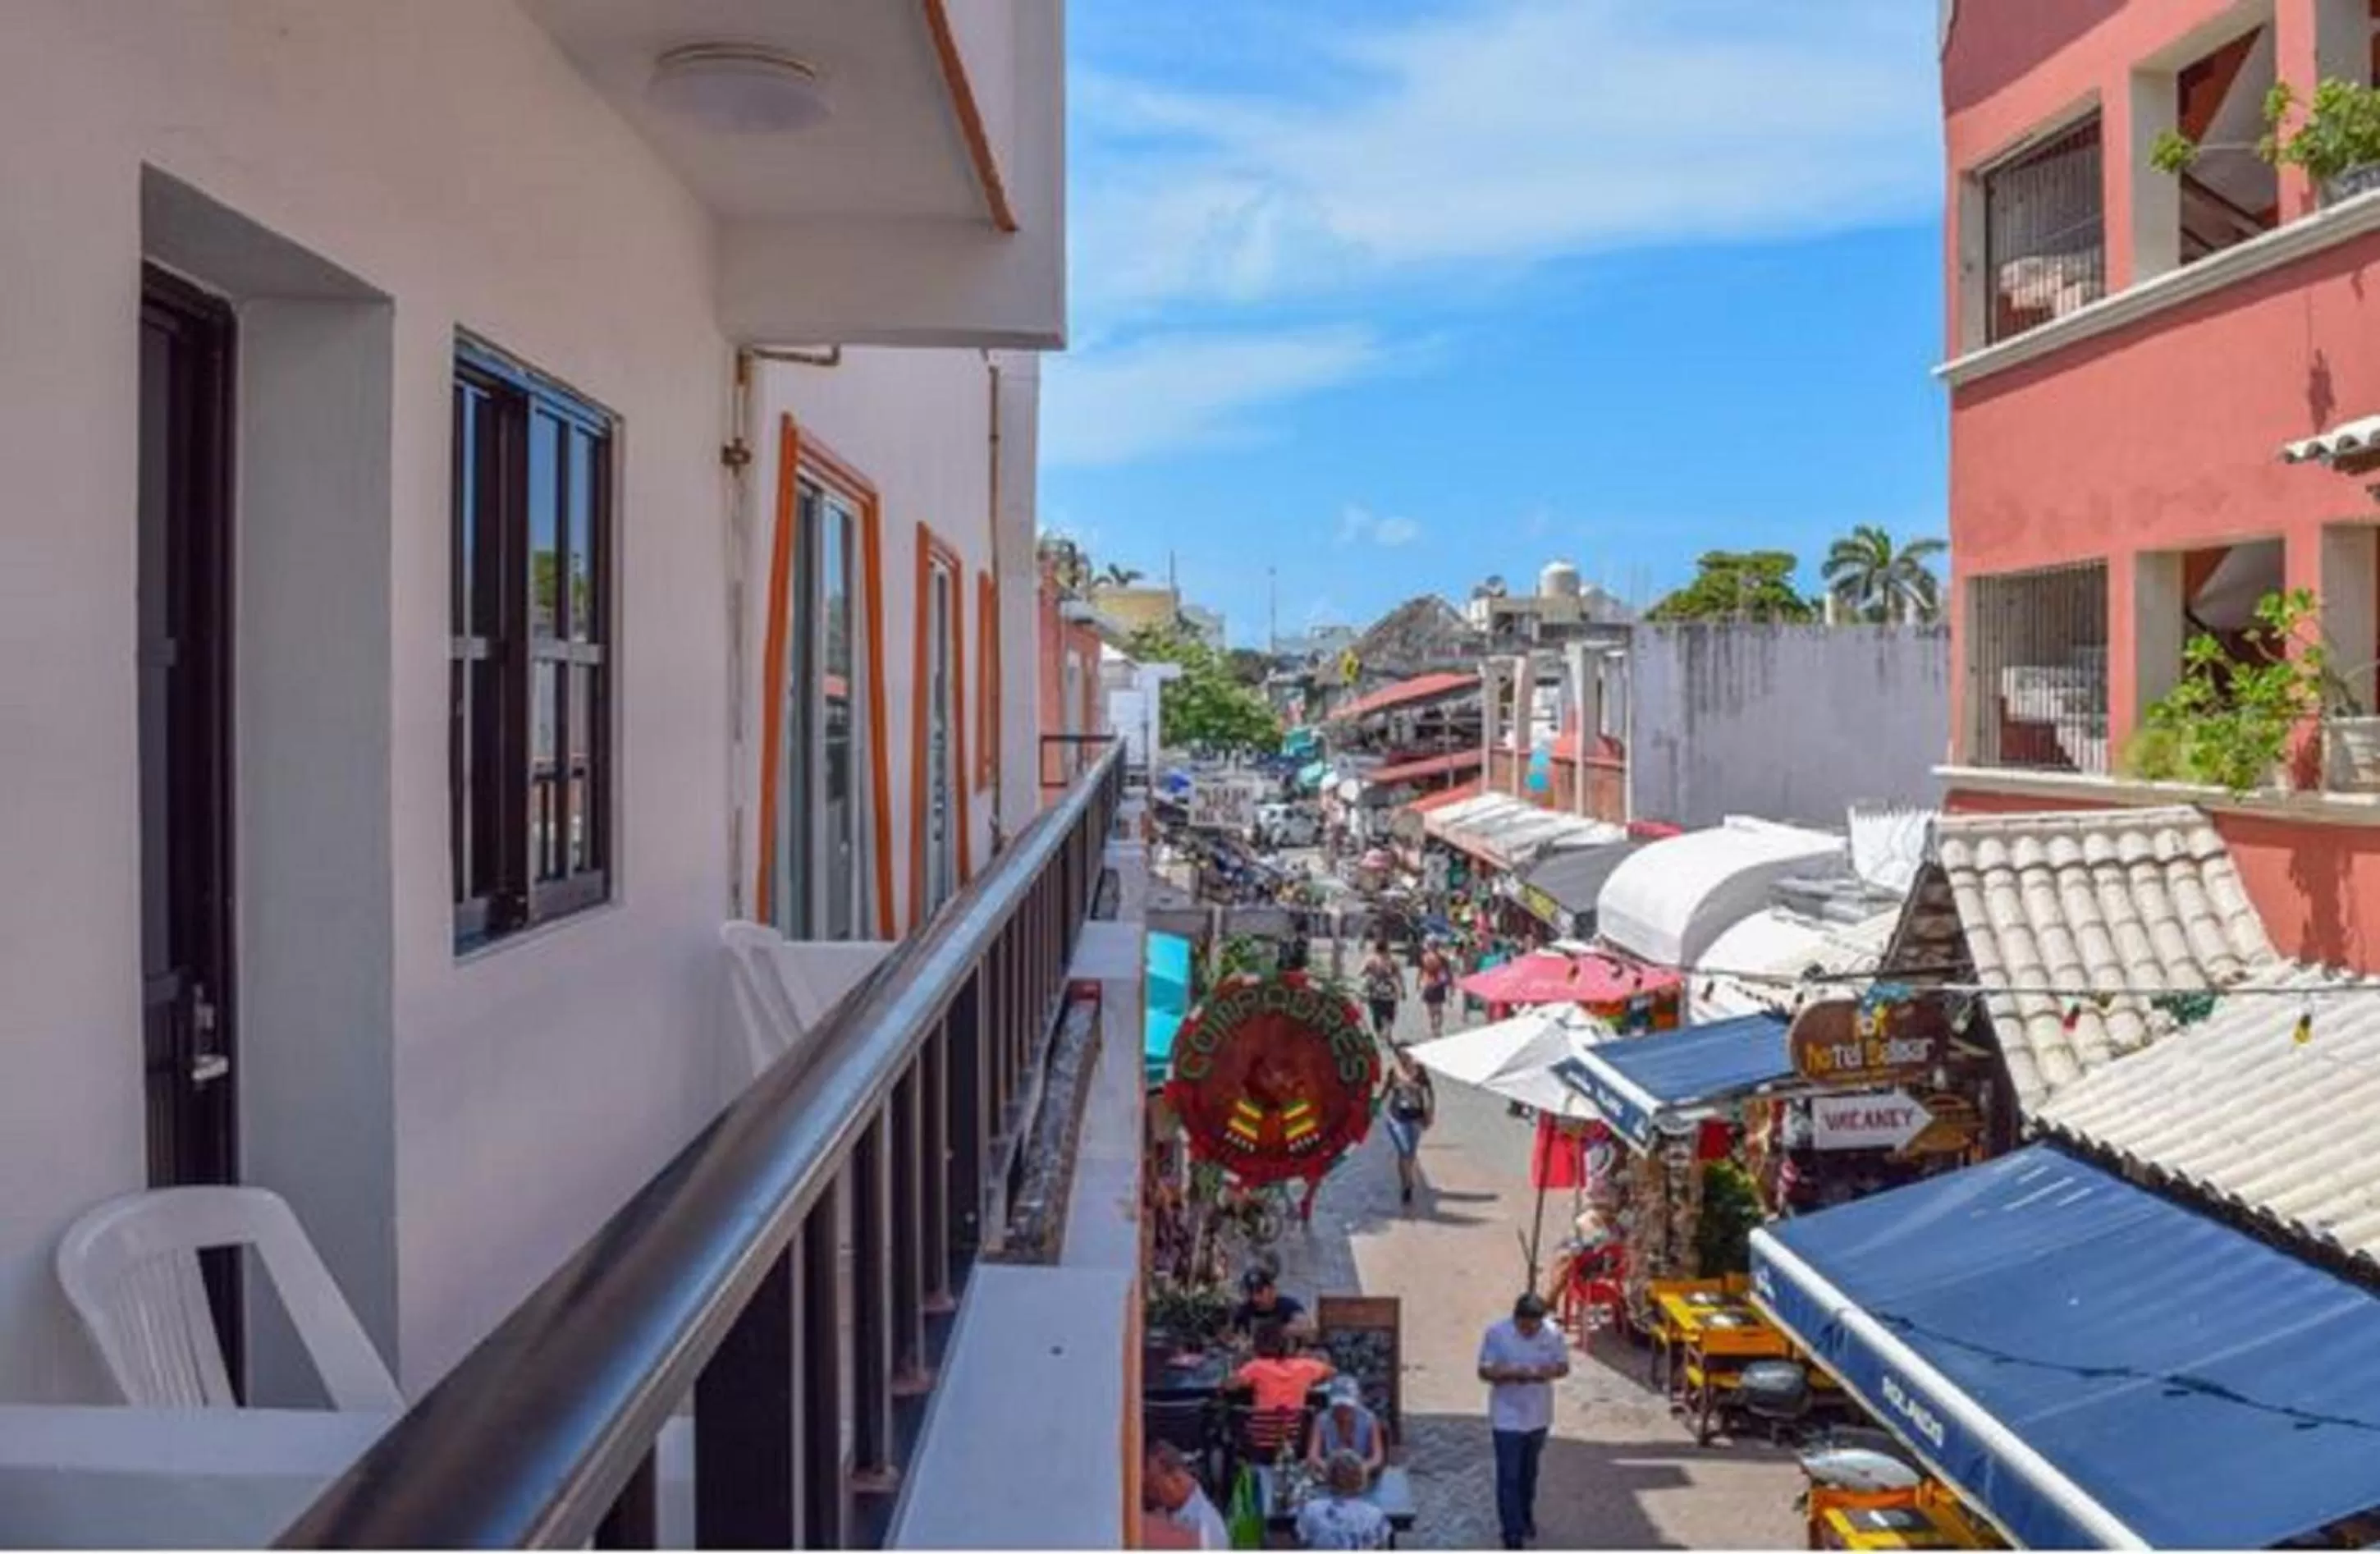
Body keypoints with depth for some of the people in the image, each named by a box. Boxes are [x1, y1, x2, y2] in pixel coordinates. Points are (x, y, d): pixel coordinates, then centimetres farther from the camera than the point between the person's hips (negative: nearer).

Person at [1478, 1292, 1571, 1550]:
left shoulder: (1553, 1333, -10)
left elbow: (1564, 1366, 0)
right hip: (1507, 1417, -3)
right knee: (1509, 1476, -2)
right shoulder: (1497, 1333, -17)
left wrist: (1551, 1370, -23)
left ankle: (1526, 1516, 43)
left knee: (1529, 1472, 22)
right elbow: (1484, 1372, -13)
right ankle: (1512, 1532, 7)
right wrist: (1510, 1372, -30)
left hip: (1538, 1415, 3)